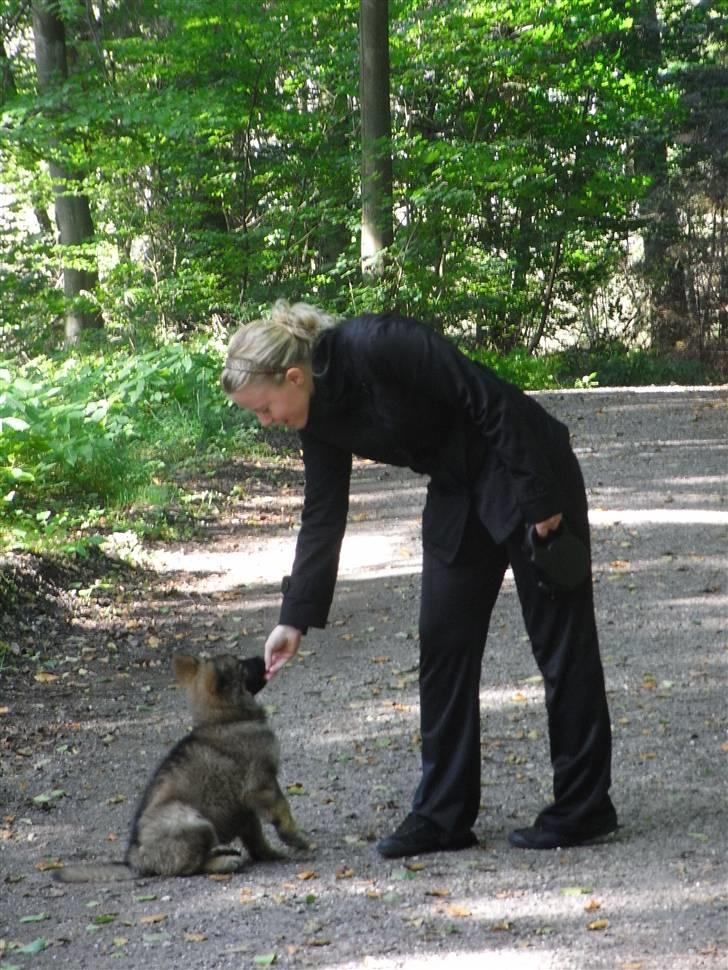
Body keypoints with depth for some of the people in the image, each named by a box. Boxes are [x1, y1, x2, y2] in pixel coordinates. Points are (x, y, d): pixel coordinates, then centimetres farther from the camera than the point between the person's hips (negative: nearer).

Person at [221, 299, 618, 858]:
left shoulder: (378, 346, -26)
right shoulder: (320, 418, -2)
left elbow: (490, 399, -24)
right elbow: (323, 517, 5)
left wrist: (538, 497, -21)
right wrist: (296, 619, 3)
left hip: (525, 472, -8)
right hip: (457, 494, 8)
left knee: (559, 638, 1)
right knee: (443, 644, 5)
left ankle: (583, 808, 9)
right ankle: (444, 816, 11)